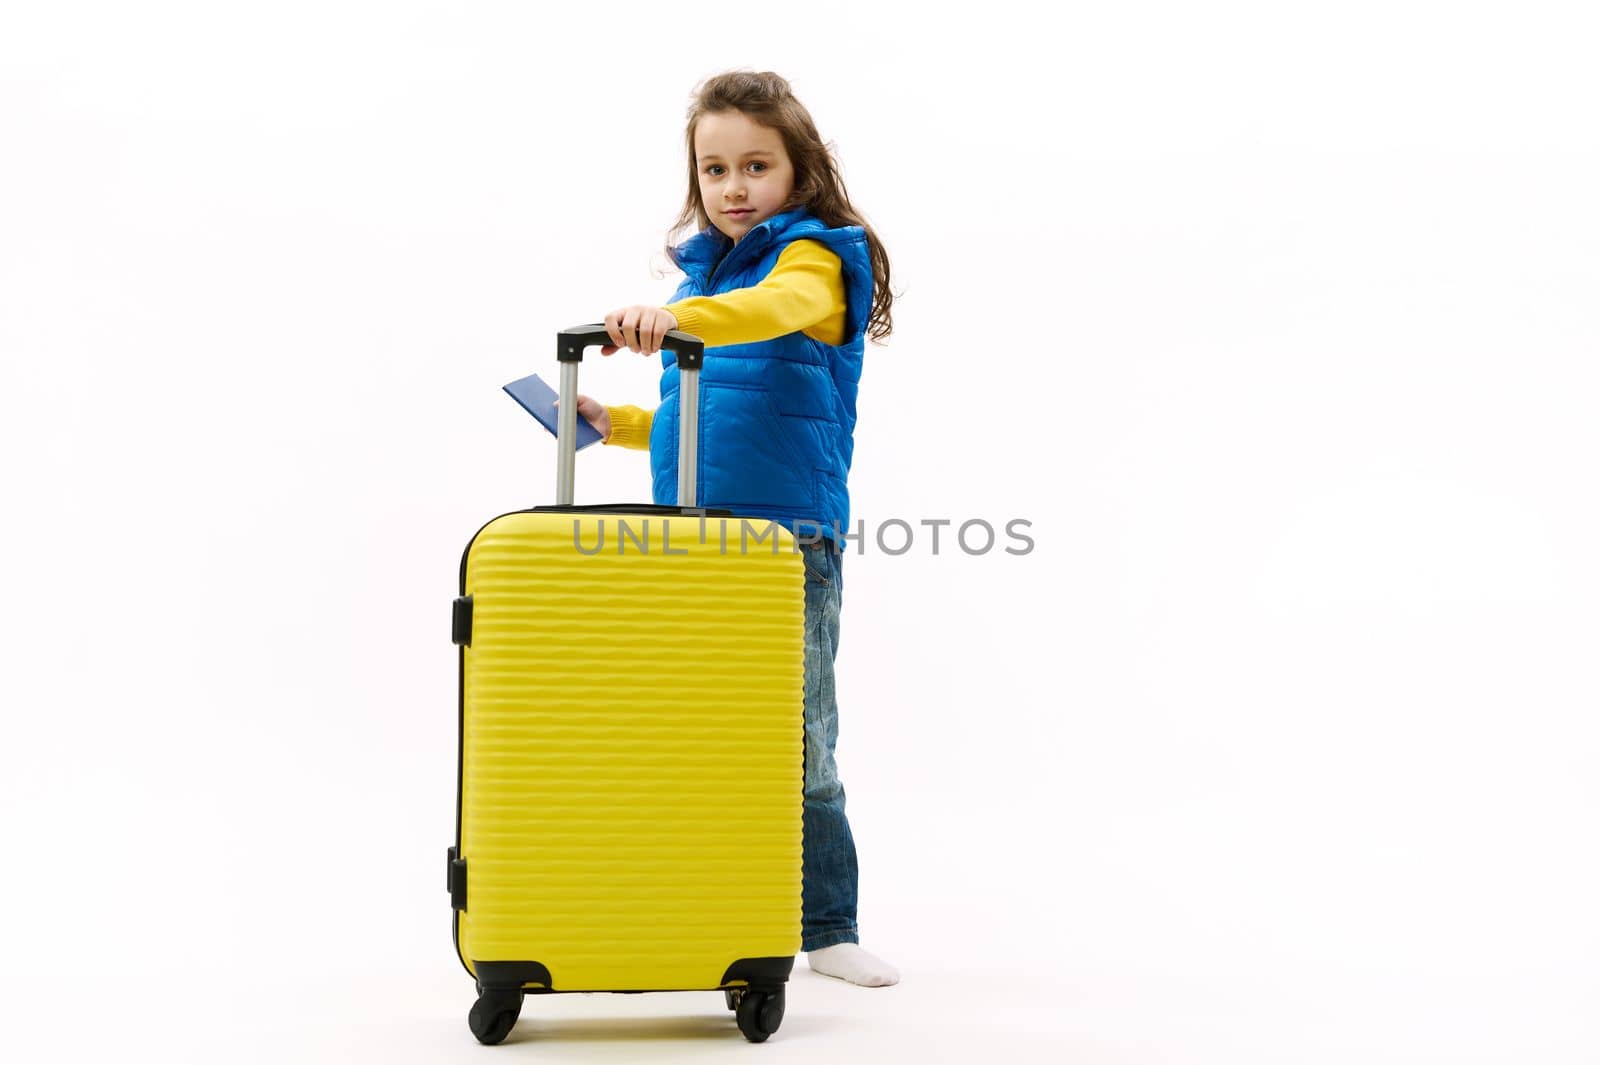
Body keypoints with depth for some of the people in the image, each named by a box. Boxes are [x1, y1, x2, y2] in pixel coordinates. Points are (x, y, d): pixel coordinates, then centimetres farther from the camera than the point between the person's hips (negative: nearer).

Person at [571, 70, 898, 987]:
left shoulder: (818, 259, -5)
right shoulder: (703, 272, 16)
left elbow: (780, 306, -31)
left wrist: (678, 318, -48)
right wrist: (618, 424, 13)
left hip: (790, 541, -6)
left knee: (799, 741, 0)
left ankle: (825, 927, 12)